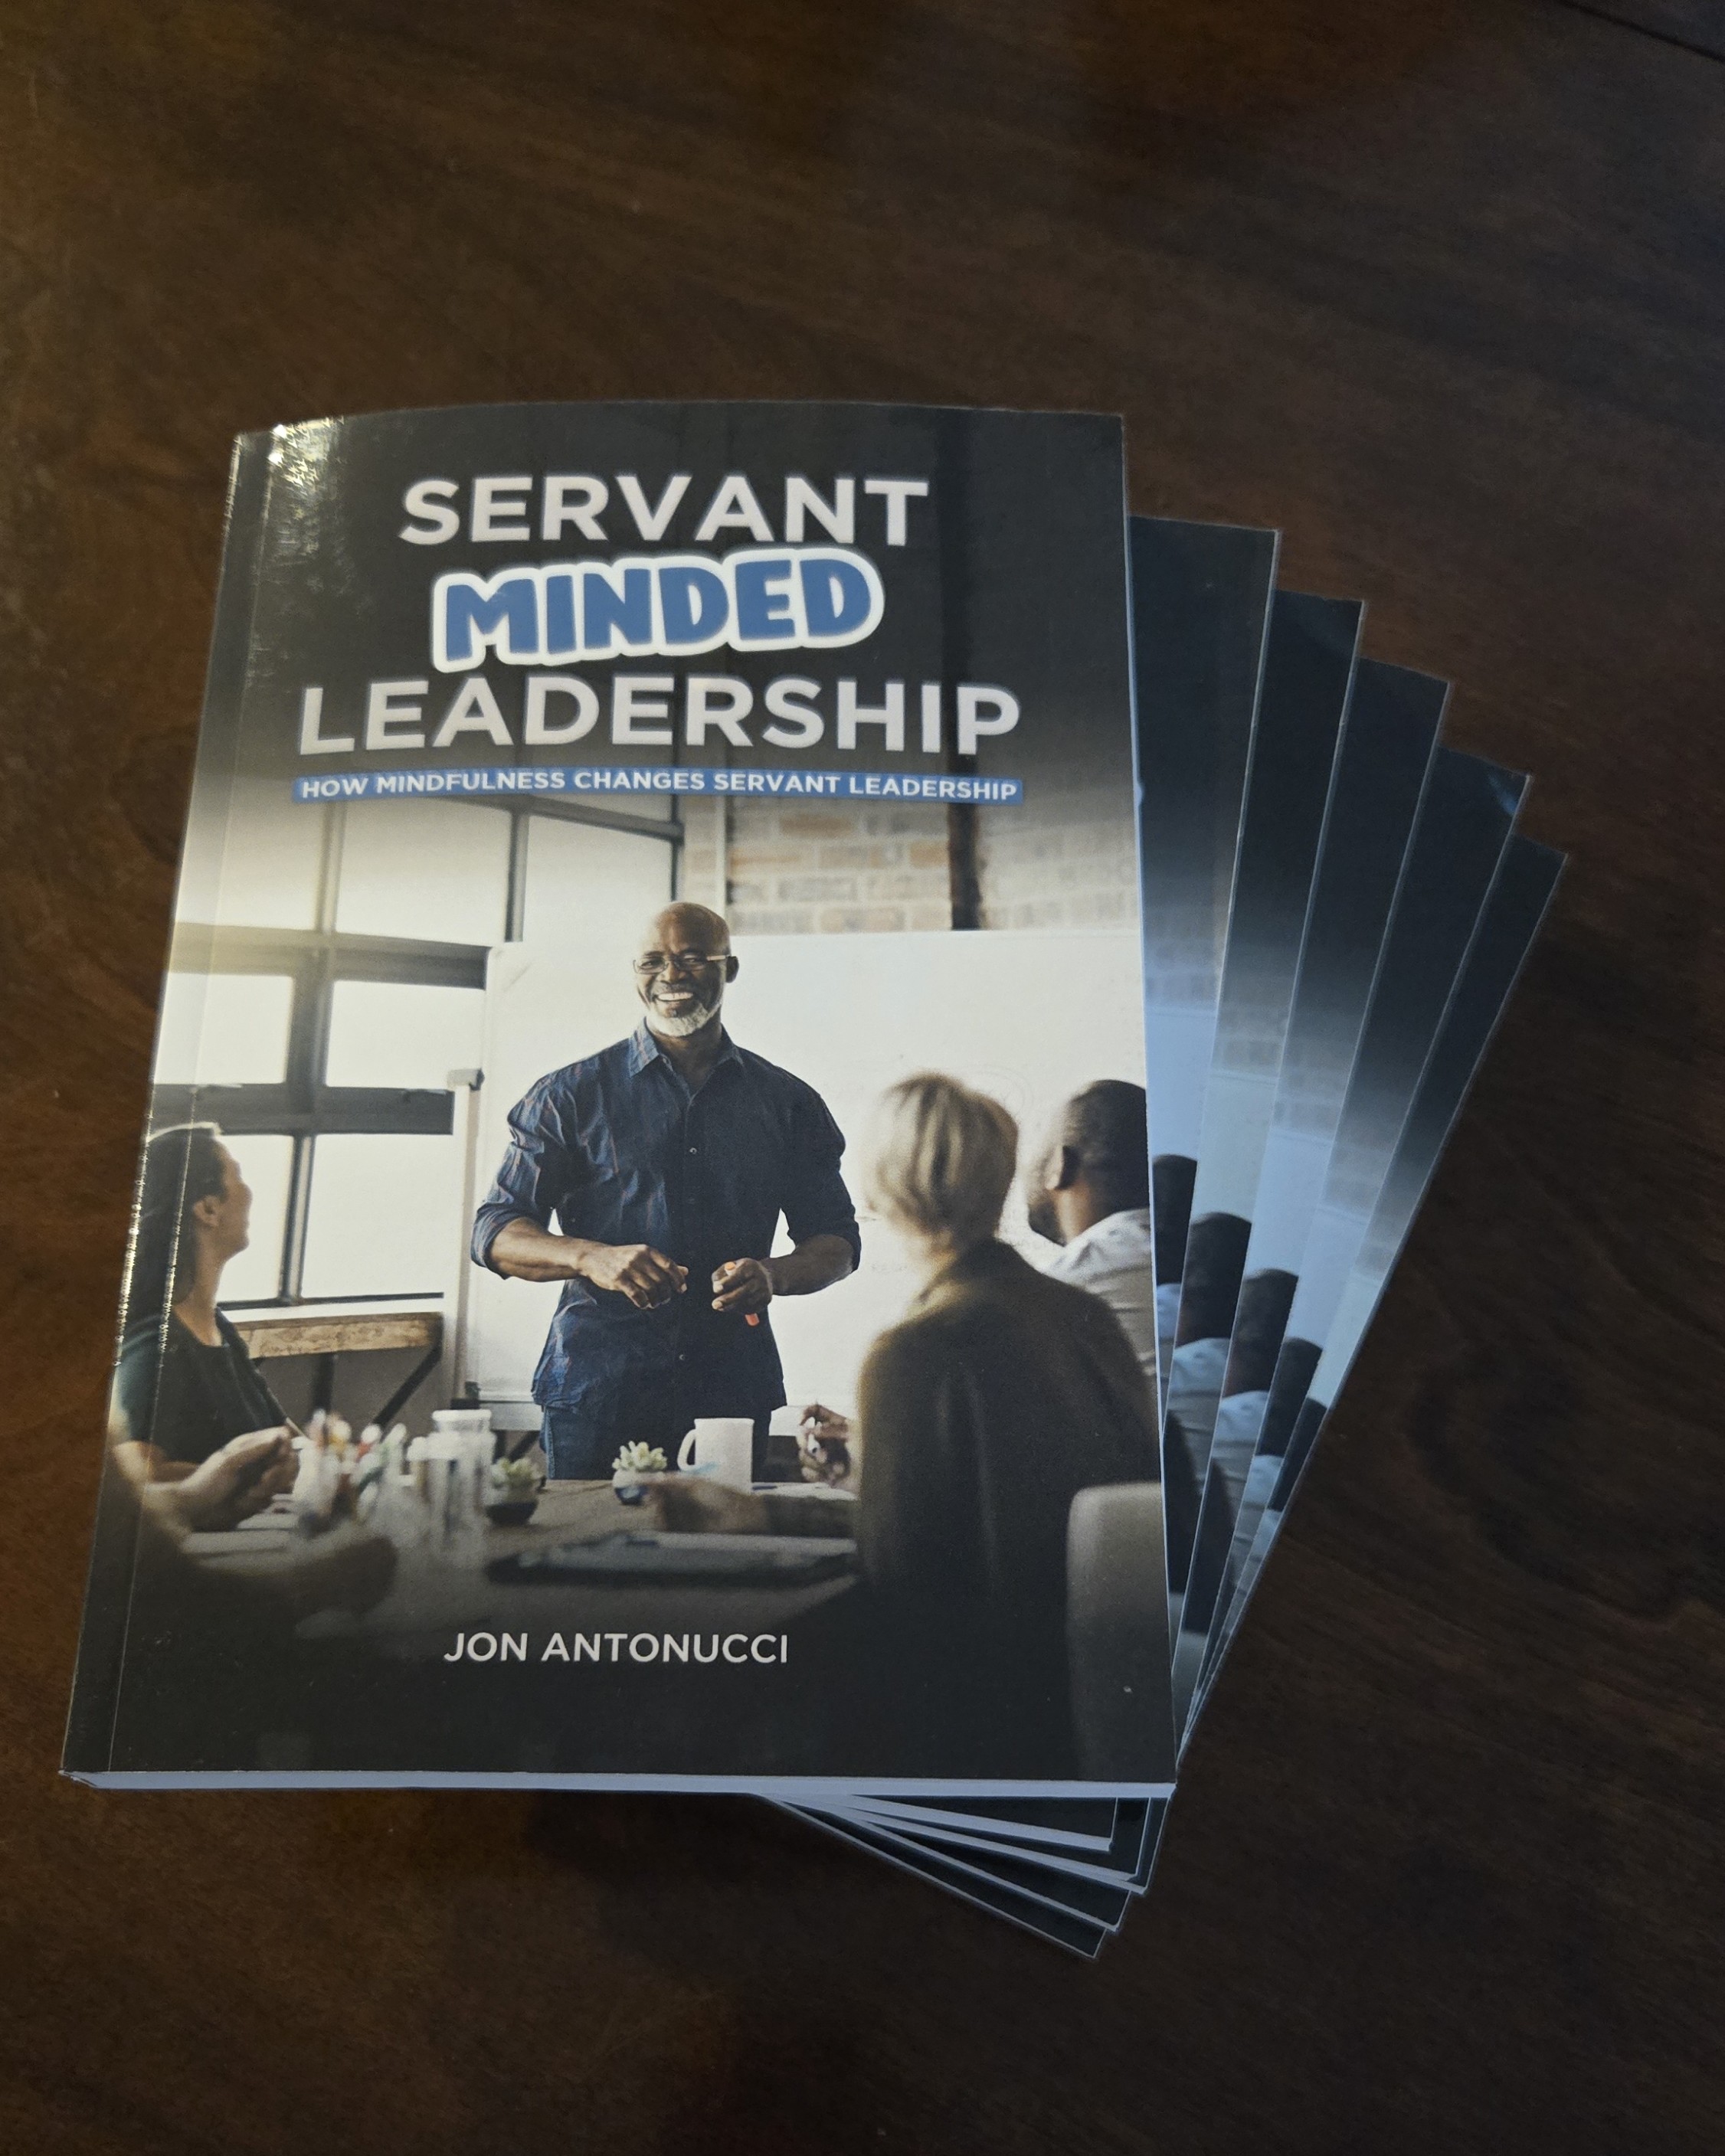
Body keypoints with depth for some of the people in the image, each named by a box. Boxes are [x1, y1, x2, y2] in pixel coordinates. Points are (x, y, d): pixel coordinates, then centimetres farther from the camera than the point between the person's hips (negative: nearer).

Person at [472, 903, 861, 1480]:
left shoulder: (788, 1102, 9)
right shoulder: (572, 1095, 4)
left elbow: (836, 1241, 12)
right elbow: (495, 1234, 2)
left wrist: (773, 1275, -10)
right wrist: (593, 1258, -17)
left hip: (734, 1390, 2)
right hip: (598, 1389, -1)